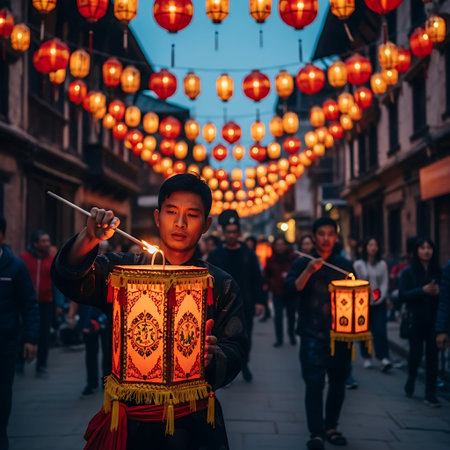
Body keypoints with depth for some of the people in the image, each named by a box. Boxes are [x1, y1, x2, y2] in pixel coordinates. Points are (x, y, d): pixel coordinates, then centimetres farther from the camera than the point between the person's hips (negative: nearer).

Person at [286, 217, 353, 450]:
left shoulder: (345, 265, 10)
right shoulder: (302, 263, 2)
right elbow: (291, 289, -12)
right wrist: (308, 271, -25)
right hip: (313, 334, -3)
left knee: (338, 382, 8)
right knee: (314, 383, -7)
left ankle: (331, 427, 22)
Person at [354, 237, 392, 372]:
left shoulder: (382, 264, 5)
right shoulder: (358, 264, 1)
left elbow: (385, 283, 5)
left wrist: (380, 297, -7)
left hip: (379, 302, 0)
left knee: (380, 330, -9)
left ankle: (384, 359, -13)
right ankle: (366, 358, 16)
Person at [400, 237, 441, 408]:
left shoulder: (438, 271, 7)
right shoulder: (408, 272, 1)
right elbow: (403, 295, -7)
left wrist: (438, 292, -12)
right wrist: (423, 290, -18)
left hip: (434, 319, 2)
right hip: (416, 319, -2)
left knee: (433, 355, 0)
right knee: (416, 353, -1)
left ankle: (430, 395, 6)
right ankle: (411, 379, 30)